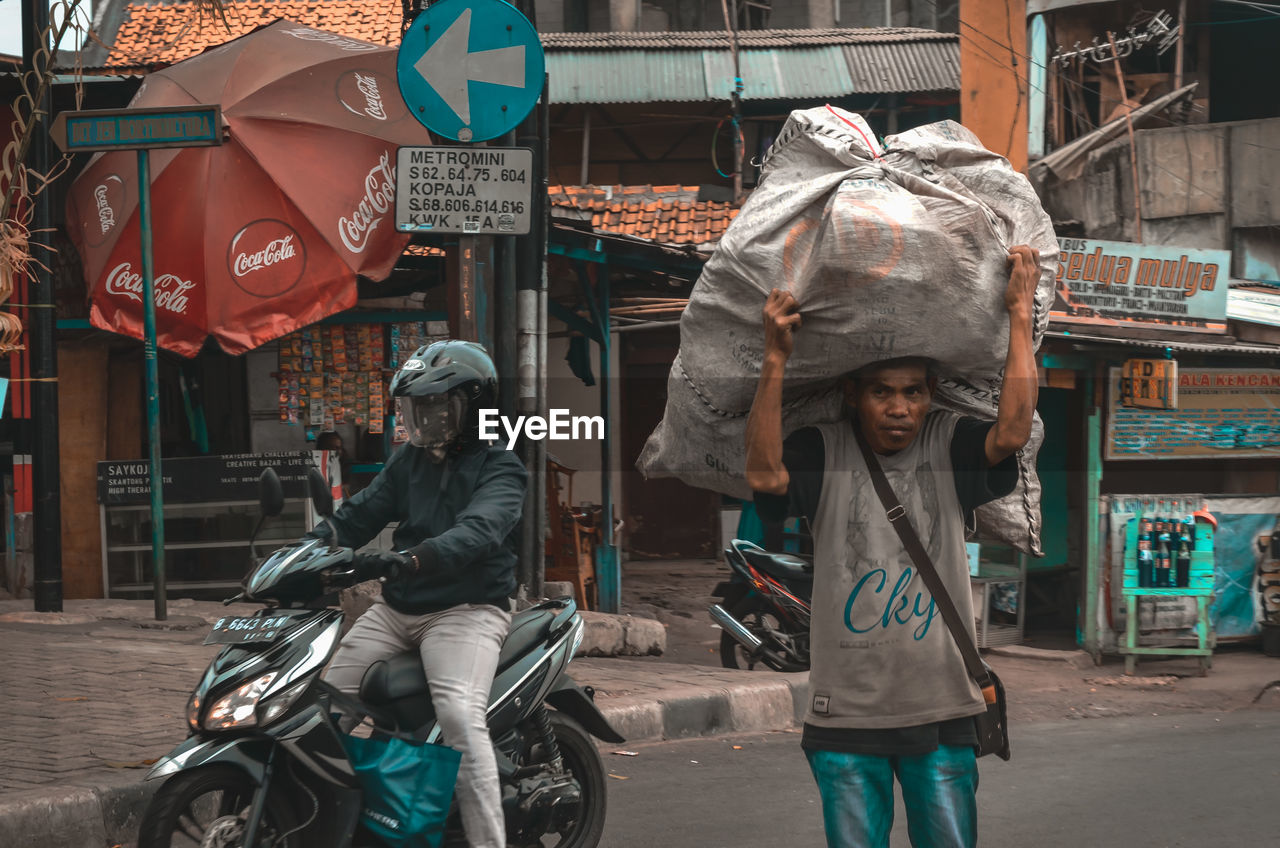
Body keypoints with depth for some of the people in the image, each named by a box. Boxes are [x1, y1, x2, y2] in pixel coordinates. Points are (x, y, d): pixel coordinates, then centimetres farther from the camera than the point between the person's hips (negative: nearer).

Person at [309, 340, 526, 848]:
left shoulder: (499, 467, -6)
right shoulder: (410, 459, 16)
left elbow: (478, 529, -25)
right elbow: (360, 514, 13)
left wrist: (409, 560, -40)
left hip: (467, 609, -7)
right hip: (396, 609, 7)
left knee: (458, 713, -29)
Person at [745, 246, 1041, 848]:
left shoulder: (949, 445, 2)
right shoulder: (825, 452, -1)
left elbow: (1012, 433, -16)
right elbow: (764, 475, -19)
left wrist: (1020, 315, -14)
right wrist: (775, 361, -26)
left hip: (940, 709, 1)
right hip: (847, 711, 0)